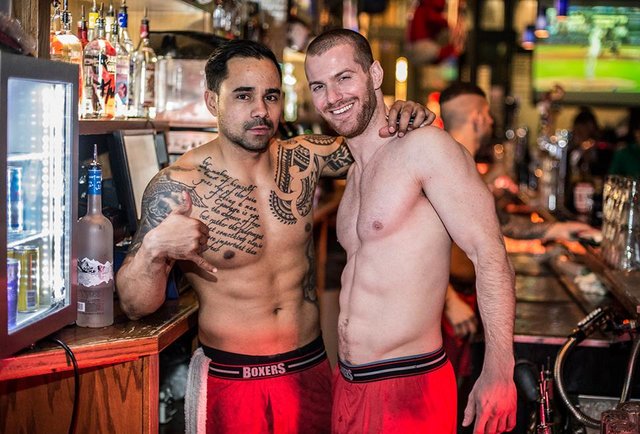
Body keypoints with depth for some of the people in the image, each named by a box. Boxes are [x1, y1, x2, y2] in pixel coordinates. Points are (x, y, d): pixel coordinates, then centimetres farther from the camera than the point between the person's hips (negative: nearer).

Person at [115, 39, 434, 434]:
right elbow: (136, 306, -13)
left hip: (311, 371, 4)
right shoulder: (177, 187, -14)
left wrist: (401, 117, -8)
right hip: (229, 382, -3)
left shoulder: (304, 159, -3)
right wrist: (152, 249, -34)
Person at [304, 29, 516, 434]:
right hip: (348, 385, 8)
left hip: (409, 389, -8)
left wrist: (499, 371, -23)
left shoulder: (424, 147, -12)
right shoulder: (353, 172, 14)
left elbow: (489, 253, -17)